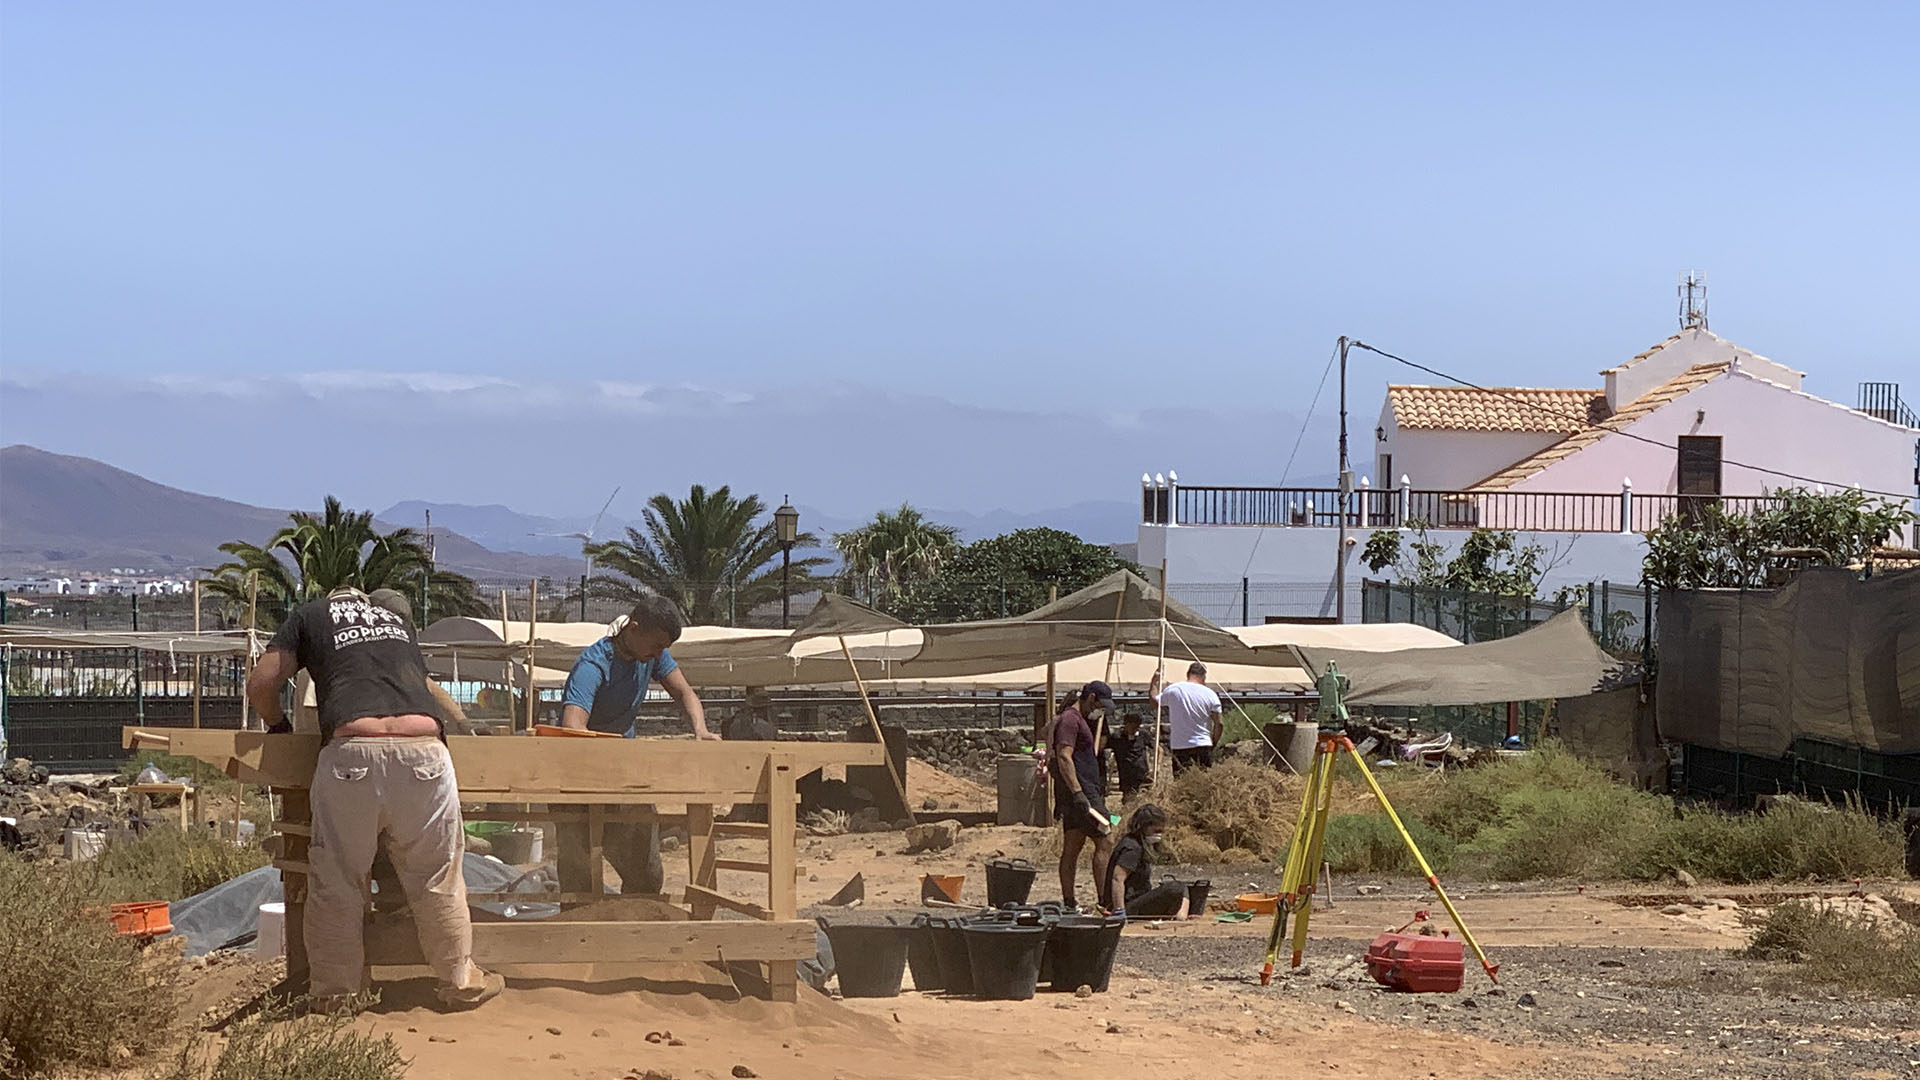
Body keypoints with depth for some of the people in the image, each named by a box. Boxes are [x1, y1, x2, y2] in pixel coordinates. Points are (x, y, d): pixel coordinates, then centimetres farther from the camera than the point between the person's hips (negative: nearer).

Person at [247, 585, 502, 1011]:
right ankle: (461, 982, 22)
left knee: (336, 882, 10)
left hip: (352, 749, -2)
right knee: (437, 880, 14)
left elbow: (261, 684, 20)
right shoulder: (400, 624, 34)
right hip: (423, 748, 2)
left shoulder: (311, 616, 25)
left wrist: (279, 727, 38)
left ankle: (335, 992, 16)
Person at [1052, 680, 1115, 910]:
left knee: (1071, 848, 8)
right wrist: (1078, 794, -26)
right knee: (1105, 842, -11)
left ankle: (1068, 903, 8)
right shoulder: (1070, 719, -11)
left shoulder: (1076, 719, 22)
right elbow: (1064, 757, -21)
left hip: (1076, 794, 11)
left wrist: (1062, 800, 27)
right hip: (1082, 791, -11)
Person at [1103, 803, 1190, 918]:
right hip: (1130, 910, -11)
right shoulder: (1132, 848, -16)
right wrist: (1119, 911, -32)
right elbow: (1117, 879, -27)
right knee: (1175, 889, -29)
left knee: (1181, 886, 21)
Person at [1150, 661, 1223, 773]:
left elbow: (1155, 701, 19)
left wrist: (1155, 682, 35)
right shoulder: (1211, 695, 1)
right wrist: (1213, 743, 11)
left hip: (1179, 747, 0)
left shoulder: (1173, 690, 1)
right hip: (1203, 746, 0)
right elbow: (1218, 724, -2)